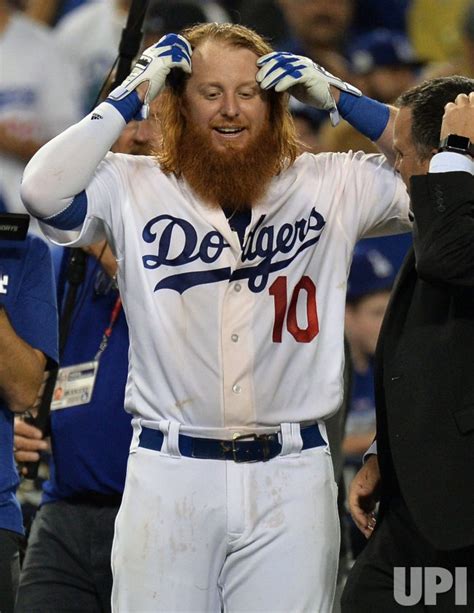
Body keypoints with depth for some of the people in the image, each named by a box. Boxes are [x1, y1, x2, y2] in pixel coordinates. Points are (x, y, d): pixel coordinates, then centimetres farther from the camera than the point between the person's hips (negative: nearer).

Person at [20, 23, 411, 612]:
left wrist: (336, 96, 1)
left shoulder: (333, 185, 7)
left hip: (291, 477, 1)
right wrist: (132, 95, -5)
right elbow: (43, 190, -14)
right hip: (168, 473, -1)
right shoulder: (133, 187, 2)